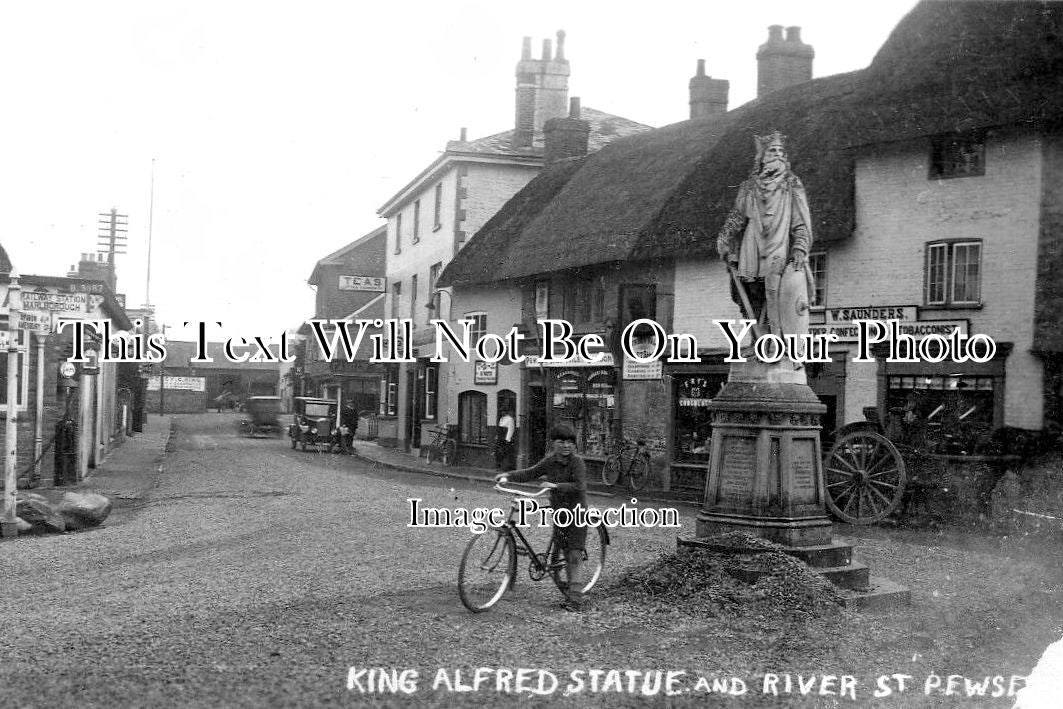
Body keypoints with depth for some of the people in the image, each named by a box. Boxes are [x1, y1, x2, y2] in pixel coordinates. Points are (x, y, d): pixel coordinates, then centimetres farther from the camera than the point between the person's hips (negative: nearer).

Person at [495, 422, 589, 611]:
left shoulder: (576, 462, -15)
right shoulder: (550, 461, 3)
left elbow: (579, 486, -26)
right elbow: (530, 473, 9)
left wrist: (555, 485, -34)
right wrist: (508, 475, -2)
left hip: (576, 512, -6)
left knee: (575, 556, -9)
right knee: (567, 555, 10)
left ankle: (576, 599, -10)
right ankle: (572, 593, 19)